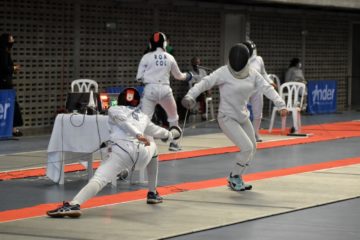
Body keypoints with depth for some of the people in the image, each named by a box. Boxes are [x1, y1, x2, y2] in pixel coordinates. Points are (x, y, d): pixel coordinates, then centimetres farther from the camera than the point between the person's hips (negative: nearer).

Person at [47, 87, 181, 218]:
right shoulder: (142, 116, 33)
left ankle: (73, 205, -47)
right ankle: (153, 194, 38)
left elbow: (123, 120, 1)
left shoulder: (114, 110, 23)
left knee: (99, 179, -19)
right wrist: (170, 134, 71)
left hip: (121, 151, -3)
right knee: (152, 146, 37)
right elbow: (154, 130, 50)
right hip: (141, 154, 3)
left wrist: (138, 135, -13)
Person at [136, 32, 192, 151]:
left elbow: (139, 77, 0)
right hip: (164, 90, 1)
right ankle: (173, 143, 28)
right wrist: (186, 75, 43)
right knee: (173, 117, 24)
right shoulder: (169, 57, 7)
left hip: (150, 90, -1)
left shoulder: (146, 57, 0)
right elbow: (178, 76, 21)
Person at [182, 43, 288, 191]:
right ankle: (234, 177, 5)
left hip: (242, 117, 7)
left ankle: (235, 179, 31)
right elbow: (205, 83, -25)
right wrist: (190, 96, -42)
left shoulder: (252, 74, -3)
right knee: (247, 148, -17)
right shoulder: (223, 72, -18)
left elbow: (267, 89, -11)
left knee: (252, 150, 15)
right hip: (227, 118, -7)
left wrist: (281, 105, -25)